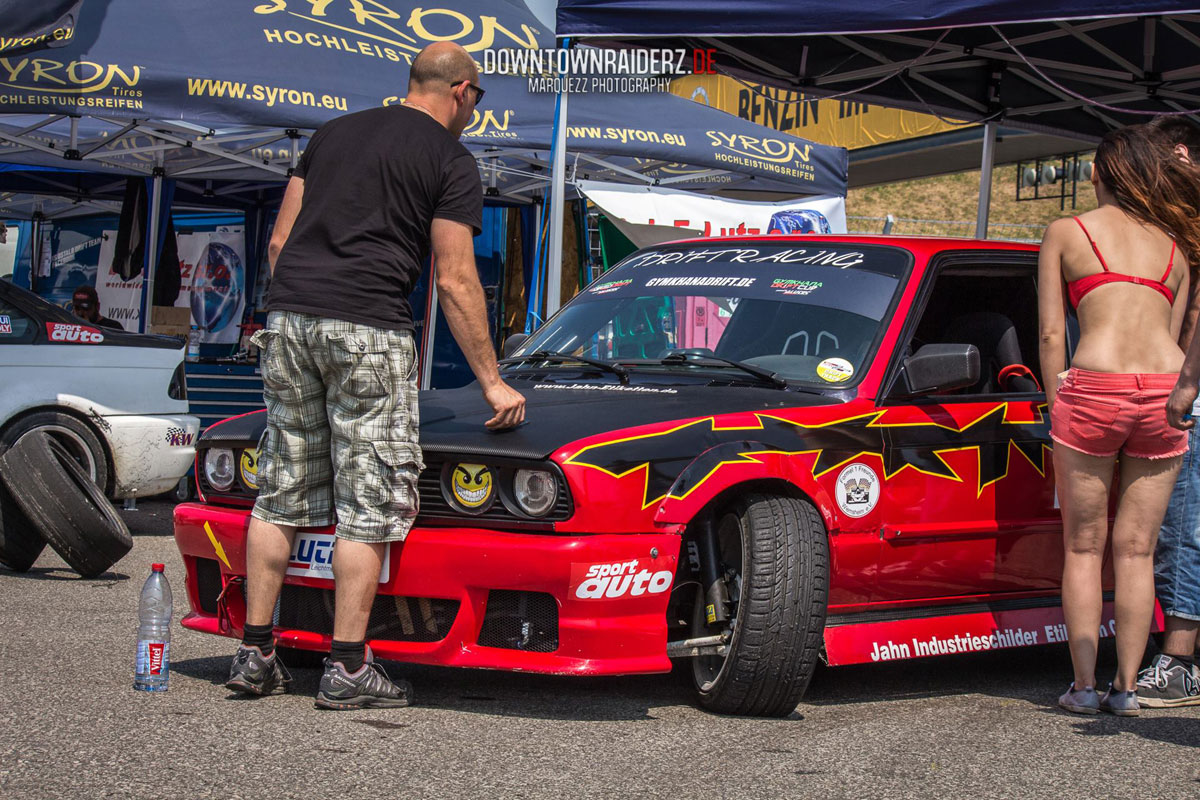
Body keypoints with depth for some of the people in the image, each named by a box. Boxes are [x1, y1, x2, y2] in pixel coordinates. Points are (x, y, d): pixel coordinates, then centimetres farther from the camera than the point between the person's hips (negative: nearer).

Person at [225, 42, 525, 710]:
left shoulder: (334, 132, 21)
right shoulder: (452, 162, 3)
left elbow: (280, 240, 18)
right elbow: (455, 283, -2)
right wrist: (493, 383, 2)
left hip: (288, 316, 6)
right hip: (367, 329, -6)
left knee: (281, 494, 11)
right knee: (370, 503, 0)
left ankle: (255, 654, 13)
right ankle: (348, 669, -1)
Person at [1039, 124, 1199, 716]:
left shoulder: (1066, 233, 9)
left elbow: (1051, 334, 4)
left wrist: (1057, 404, 11)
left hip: (1095, 386, -3)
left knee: (1084, 547, 8)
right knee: (1137, 550, 10)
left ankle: (1083, 685, 7)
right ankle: (1126, 686, 10)